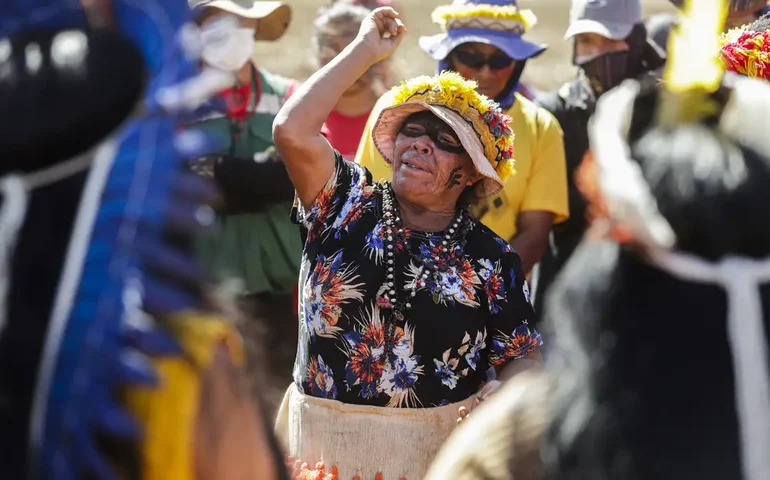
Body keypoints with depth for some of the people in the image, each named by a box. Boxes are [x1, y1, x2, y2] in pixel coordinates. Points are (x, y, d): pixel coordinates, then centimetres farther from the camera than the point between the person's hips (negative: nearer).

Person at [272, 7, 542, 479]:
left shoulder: (493, 259, 0)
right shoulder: (347, 204, 1)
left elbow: (522, 357, 2)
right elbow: (293, 131, -14)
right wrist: (366, 50, -9)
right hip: (324, 439, 1)